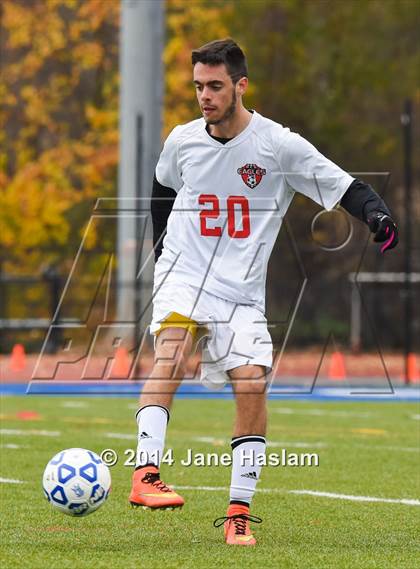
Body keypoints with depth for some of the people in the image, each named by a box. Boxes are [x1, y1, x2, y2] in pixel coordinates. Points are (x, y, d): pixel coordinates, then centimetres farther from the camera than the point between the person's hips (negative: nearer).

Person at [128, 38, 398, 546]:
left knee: (252, 385, -14)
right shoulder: (182, 141, 3)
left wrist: (377, 214, -25)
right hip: (182, 276, 0)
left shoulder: (279, 145, -6)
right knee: (170, 352, -29)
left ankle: (239, 513, -2)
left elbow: (344, 186, -7)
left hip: (242, 294, 0)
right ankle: (146, 476, -40)